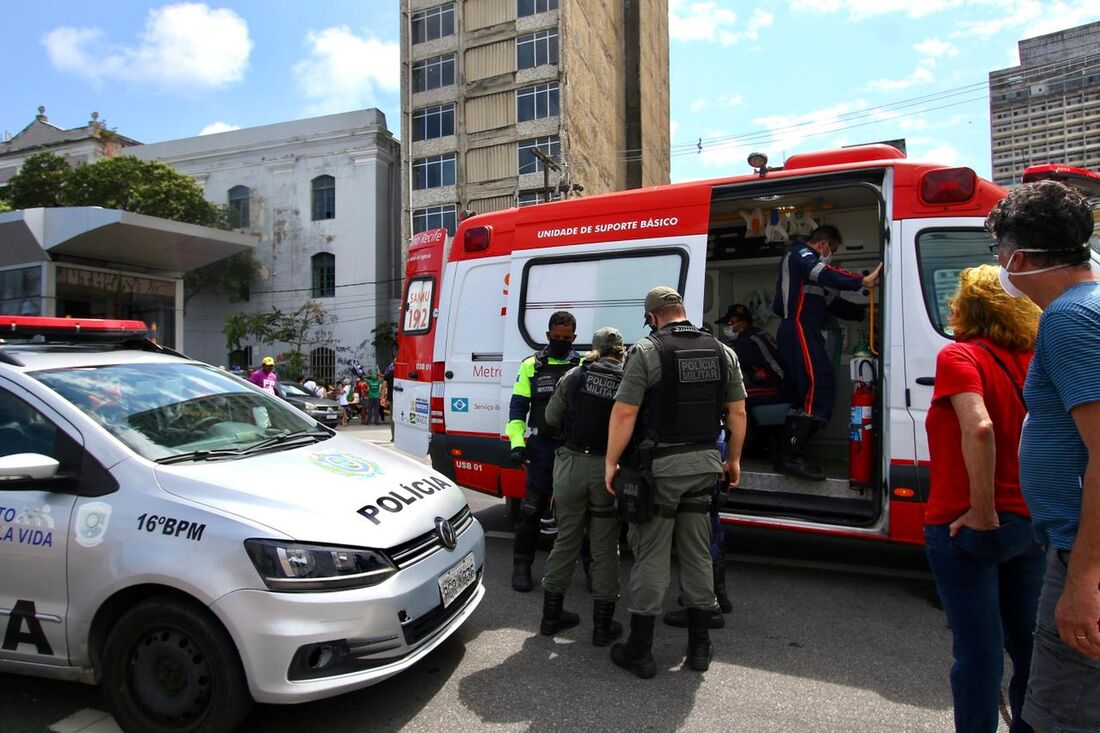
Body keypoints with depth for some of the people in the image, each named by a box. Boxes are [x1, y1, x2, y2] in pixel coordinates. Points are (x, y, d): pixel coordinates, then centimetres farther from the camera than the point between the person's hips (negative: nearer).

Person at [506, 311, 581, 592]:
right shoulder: (531, 366, 6)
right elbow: (518, 407, 5)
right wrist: (517, 443, -6)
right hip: (542, 445, -1)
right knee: (532, 507, 1)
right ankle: (522, 566, 16)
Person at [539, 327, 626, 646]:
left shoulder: (575, 375, 0)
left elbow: (551, 417, 8)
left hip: (571, 463, 2)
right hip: (607, 469, -1)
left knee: (566, 539, 15)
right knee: (604, 548, 10)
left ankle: (551, 615, 27)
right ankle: (603, 625, 19)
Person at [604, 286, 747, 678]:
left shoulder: (647, 351, -11)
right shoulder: (722, 352, 5)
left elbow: (624, 413, -15)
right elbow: (737, 413, 8)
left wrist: (611, 462, -6)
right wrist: (733, 459, 19)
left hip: (660, 466, -5)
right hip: (705, 463, 5)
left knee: (651, 556, 4)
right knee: (697, 553, 15)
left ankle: (639, 651, 14)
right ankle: (699, 647, 26)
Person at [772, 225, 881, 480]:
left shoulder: (805, 260, 32)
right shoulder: (800, 252, 1)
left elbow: (831, 301, 29)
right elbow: (823, 273, -22)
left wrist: (864, 312, 22)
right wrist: (862, 280, -29)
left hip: (804, 333, 11)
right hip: (799, 330, -11)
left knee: (803, 395, 9)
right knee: (819, 387, -19)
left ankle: (789, 457, 10)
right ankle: (792, 457, -23)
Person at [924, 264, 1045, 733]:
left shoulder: (960, 356, -14)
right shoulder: (1034, 361, 6)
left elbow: (979, 428, -29)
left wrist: (982, 514, -21)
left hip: (965, 525, -7)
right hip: (1029, 524, 7)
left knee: (978, 649, 6)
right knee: (1027, 643, 20)